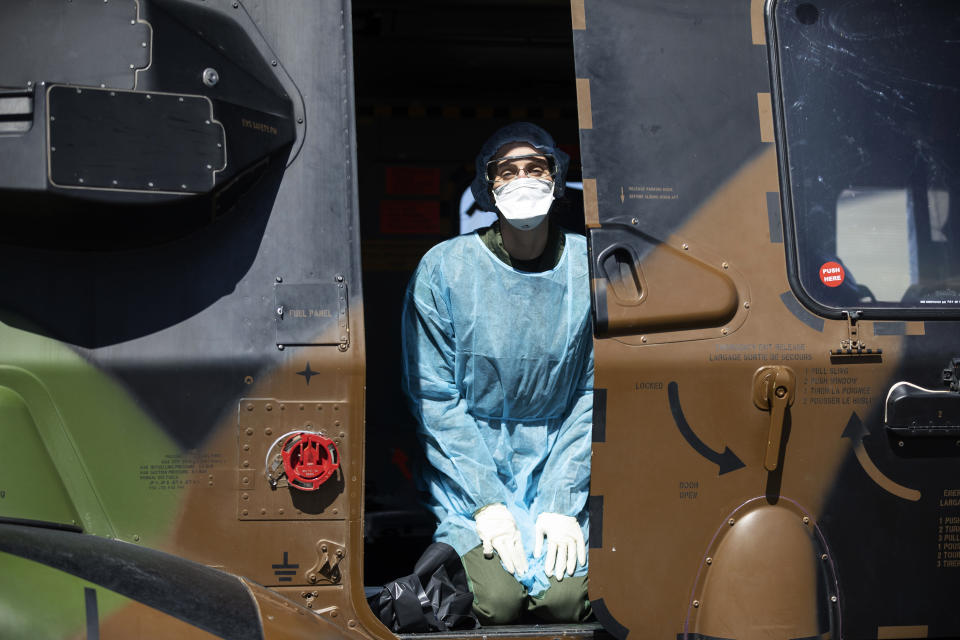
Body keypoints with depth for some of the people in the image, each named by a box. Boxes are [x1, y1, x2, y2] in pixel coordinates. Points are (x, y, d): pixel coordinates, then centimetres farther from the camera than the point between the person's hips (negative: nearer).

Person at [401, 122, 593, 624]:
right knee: (500, 598, -22)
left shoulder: (589, 267, -1)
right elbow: (435, 398, -5)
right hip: (468, 472, -1)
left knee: (564, 598, -20)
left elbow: (595, 394, -1)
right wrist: (486, 503, -14)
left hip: (561, 468, 1)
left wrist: (562, 503, -11)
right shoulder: (443, 269, -5)